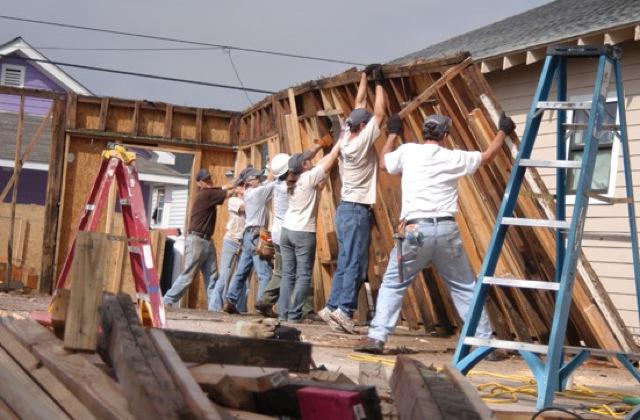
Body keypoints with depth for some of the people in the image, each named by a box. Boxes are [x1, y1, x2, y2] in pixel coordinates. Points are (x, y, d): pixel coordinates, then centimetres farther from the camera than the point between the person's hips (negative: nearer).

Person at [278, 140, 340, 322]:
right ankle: (294, 315, -7)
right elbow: (330, 160, -4)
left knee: (288, 274, 7)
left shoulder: (295, 180, 12)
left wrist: (333, 150, 21)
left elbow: (322, 162, 21)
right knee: (303, 276, -3)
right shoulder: (309, 177, -8)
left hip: (287, 231, 7)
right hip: (304, 233, -7)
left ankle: (283, 313, 4)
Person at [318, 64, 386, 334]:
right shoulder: (360, 142, -13)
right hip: (356, 211, -9)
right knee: (356, 265, -9)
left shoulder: (346, 137, 9)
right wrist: (378, 83, -1)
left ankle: (332, 308, 7)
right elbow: (379, 113, -10)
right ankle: (344, 309, -13)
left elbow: (360, 105, 18)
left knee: (345, 264, 8)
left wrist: (364, 77, 23)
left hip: (346, 209, 9)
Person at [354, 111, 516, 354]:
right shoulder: (455, 157, 8)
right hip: (447, 230, 1)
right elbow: (487, 156, 25)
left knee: (393, 284, 10)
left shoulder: (408, 151, 5)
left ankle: (376, 337, 0)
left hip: (415, 230, -1)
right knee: (465, 287, 14)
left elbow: (384, 163, 25)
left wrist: (393, 134, 39)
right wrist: (503, 131, 41)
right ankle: (485, 340, 16)